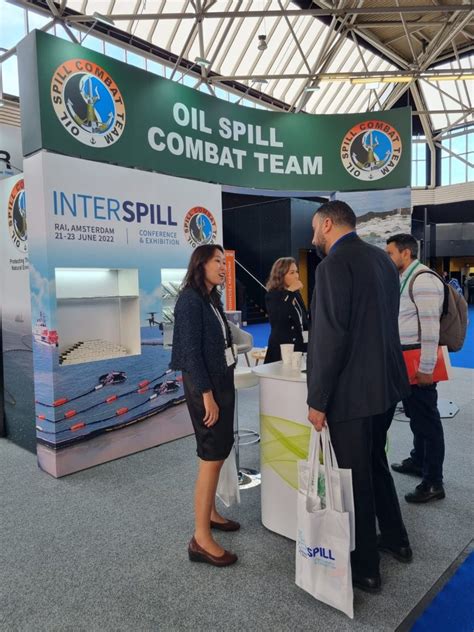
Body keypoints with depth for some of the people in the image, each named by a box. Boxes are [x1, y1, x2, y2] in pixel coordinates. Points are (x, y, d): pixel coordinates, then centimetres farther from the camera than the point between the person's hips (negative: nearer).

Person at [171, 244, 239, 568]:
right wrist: (207, 395, -20)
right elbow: (191, 351, -19)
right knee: (212, 455, -6)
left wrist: (223, 387, 11)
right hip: (205, 385, -9)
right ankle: (201, 539, 4)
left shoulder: (212, 299, 12)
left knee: (220, 451, 16)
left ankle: (210, 512, 32)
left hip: (222, 381, 9)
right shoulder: (191, 299, -15)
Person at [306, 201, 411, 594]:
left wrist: (317, 400, -16)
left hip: (352, 392, -9)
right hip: (387, 384, 9)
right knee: (375, 463, 25)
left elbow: (329, 337, -22)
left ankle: (365, 568, 25)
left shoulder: (334, 265, -17)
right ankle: (395, 539, 43)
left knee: (355, 477, 7)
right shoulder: (382, 258, 9)